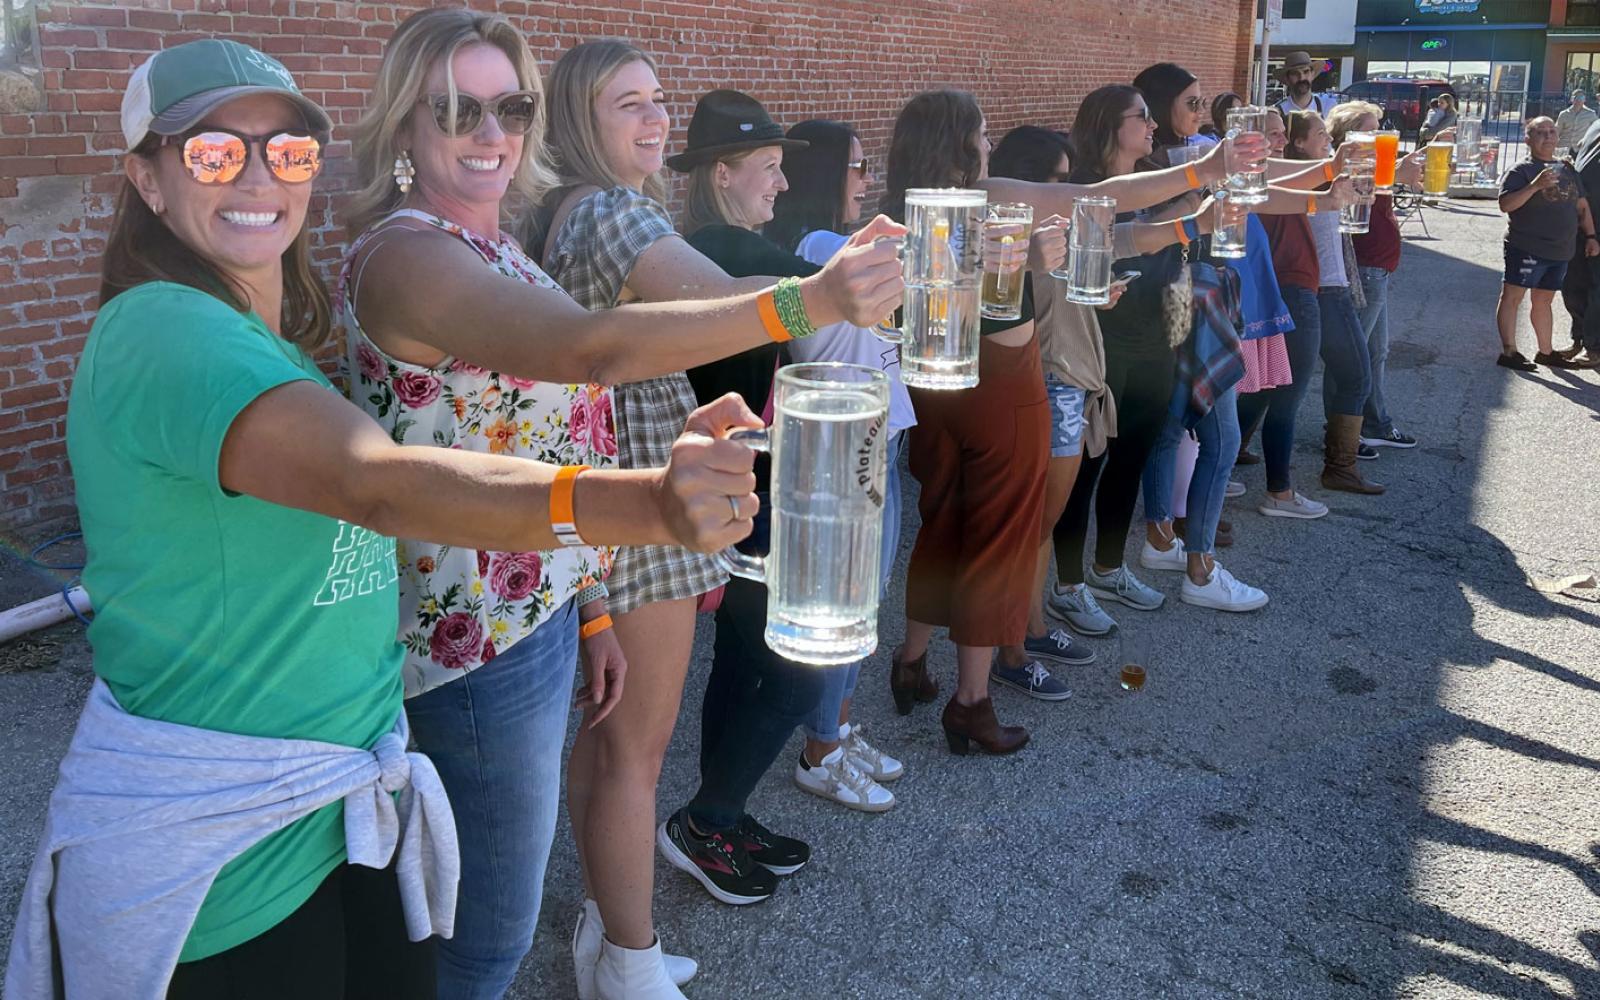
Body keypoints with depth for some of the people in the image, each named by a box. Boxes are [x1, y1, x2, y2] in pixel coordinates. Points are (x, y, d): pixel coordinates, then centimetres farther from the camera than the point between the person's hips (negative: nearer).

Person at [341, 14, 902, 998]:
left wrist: (590, 608, 13)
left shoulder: (493, 245, 10)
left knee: (498, 893, 23)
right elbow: (592, 347, -36)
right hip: (478, 641, -9)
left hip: (538, 612, 9)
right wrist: (804, 301, -43)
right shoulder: (404, 254, -19)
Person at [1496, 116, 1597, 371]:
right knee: (1512, 297, -6)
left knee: (1543, 301, 15)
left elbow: (1582, 206, 21)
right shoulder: (1521, 171, -5)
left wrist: (1590, 236, 13)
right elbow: (1505, 204, -18)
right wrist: (1535, 186, -26)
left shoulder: (1567, 170, 15)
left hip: (1559, 252, 7)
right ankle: (1509, 352, -4)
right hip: (1526, 248, -7)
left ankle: (1546, 352, 22)